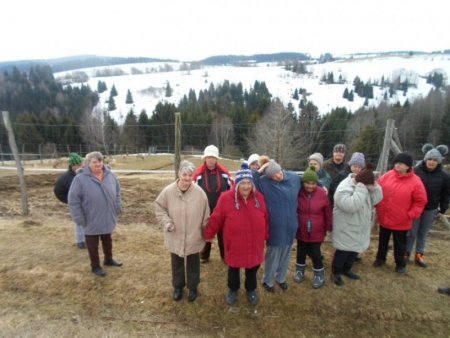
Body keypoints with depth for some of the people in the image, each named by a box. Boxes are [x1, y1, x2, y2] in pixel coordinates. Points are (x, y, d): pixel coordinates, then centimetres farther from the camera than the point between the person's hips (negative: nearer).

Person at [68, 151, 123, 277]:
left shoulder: (110, 175, -4)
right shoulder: (80, 179, -19)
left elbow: (117, 192, 9)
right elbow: (73, 200, -15)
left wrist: (118, 208, 5)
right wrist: (79, 219, -15)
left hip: (108, 218, 4)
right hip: (91, 221, -4)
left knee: (107, 240, 23)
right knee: (93, 244, 13)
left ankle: (108, 259, 44)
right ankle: (95, 266, 32)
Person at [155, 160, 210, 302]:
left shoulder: (199, 192, -17)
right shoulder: (168, 191, -15)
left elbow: (205, 216, -6)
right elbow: (159, 208, 0)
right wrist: (166, 222, -15)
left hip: (194, 238, -1)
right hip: (175, 238, 1)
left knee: (193, 264, 20)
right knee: (177, 264, 22)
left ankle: (193, 288, 44)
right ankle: (178, 287, 47)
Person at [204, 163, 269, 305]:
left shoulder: (259, 197, -8)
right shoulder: (226, 198, -18)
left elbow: (265, 219, 4)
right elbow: (216, 219, -8)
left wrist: (266, 236, 11)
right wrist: (209, 234, 1)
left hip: (255, 244, 2)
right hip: (234, 244, -2)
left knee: (252, 270, 22)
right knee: (233, 269, 21)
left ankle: (251, 290, 50)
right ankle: (233, 290, 49)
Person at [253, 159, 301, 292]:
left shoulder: (294, 178, -4)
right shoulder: (265, 182, -16)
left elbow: (300, 197, 12)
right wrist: (259, 171, -28)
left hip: (290, 225, 4)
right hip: (275, 226, -4)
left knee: (286, 255, 21)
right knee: (273, 255, 11)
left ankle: (281, 278, 45)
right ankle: (267, 281, 35)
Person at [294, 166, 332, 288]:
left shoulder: (322, 193, -16)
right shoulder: (298, 192, -16)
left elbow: (328, 212, -4)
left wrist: (328, 227, 2)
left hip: (317, 232, -1)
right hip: (301, 230, 1)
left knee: (315, 253, 7)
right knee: (301, 252, 18)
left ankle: (319, 275, 33)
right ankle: (300, 271, 43)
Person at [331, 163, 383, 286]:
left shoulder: (364, 186, -1)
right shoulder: (344, 189, -27)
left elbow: (376, 199, -1)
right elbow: (351, 206, -38)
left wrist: (374, 187, -18)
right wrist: (361, 189, -35)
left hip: (359, 228, 8)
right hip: (346, 229, -8)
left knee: (355, 249, 21)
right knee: (343, 251, 4)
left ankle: (346, 269, 42)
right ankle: (336, 272, 26)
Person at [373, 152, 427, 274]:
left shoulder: (415, 182, -14)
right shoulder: (387, 176, -5)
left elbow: (420, 201, -8)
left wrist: (411, 214, -12)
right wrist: (378, 206, -1)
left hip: (401, 221, -3)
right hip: (384, 218, 3)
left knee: (399, 244, 15)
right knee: (383, 240, 21)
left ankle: (400, 264, 37)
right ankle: (380, 258, 41)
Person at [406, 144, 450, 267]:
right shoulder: (416, 171, -12)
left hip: (431, 210, 2)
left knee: (423, 234, 14)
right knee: (411, 232, 5)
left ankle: (419, 255, 27)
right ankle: (406, 253, 18)